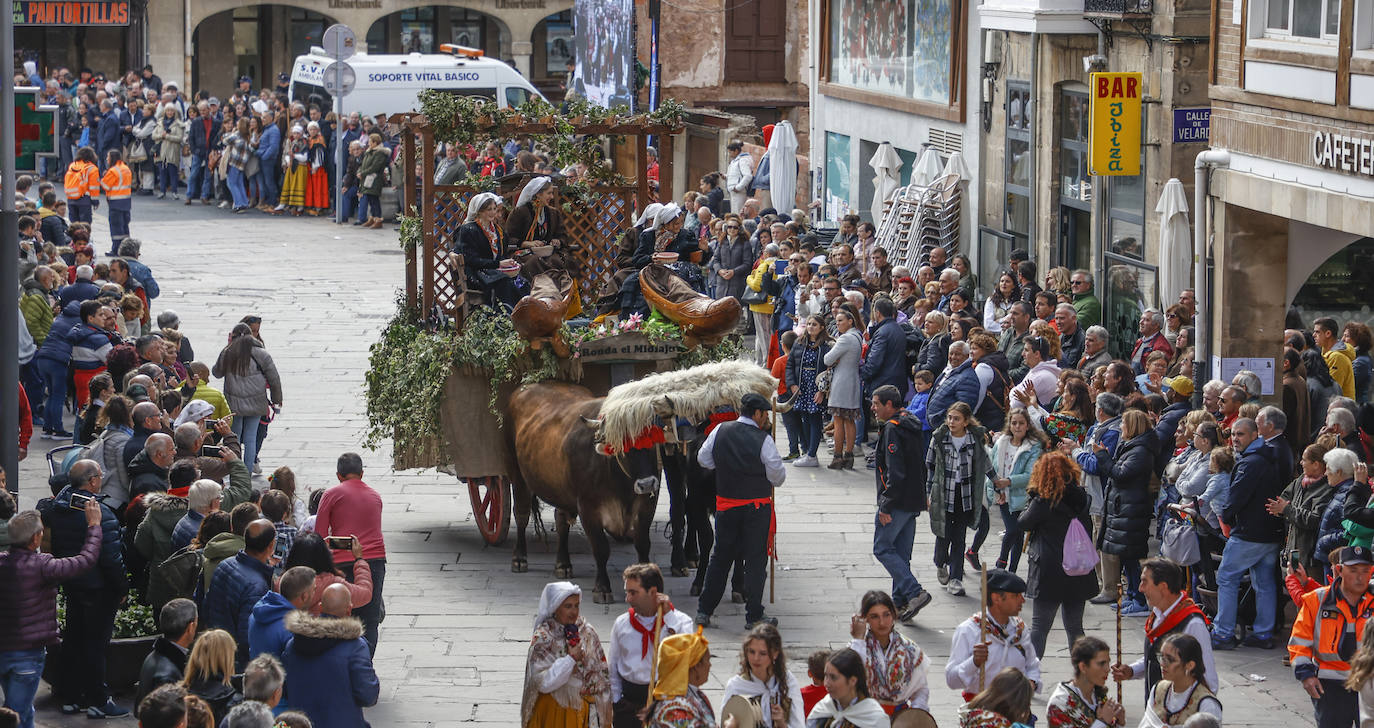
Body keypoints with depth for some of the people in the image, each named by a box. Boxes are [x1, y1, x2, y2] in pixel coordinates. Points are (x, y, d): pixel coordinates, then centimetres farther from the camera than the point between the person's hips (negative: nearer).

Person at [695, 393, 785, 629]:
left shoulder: (720, 431, -2)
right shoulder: (763, 440, -14)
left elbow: (703, 459, 7)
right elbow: (778, 476, -10)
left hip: (725, 505, 4)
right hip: (757, 507, -4)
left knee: (720, 557, 15)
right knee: (755, 559, 4)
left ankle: (704, 610, 18)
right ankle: (754, 616, 6)